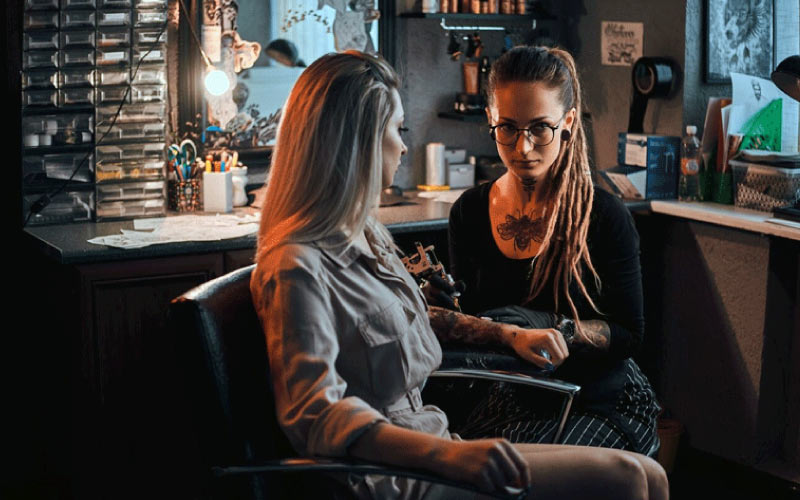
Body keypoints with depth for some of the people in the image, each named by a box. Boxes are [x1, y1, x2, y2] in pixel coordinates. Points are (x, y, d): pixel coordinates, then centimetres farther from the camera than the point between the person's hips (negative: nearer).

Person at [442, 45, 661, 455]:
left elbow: (628, 334, -6)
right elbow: (466, 319, 8)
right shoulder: (470, 213, 2)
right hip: (511, 398, 4)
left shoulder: (604, 217, -10)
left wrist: (553, 327, -23)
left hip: (602, 402, -3)